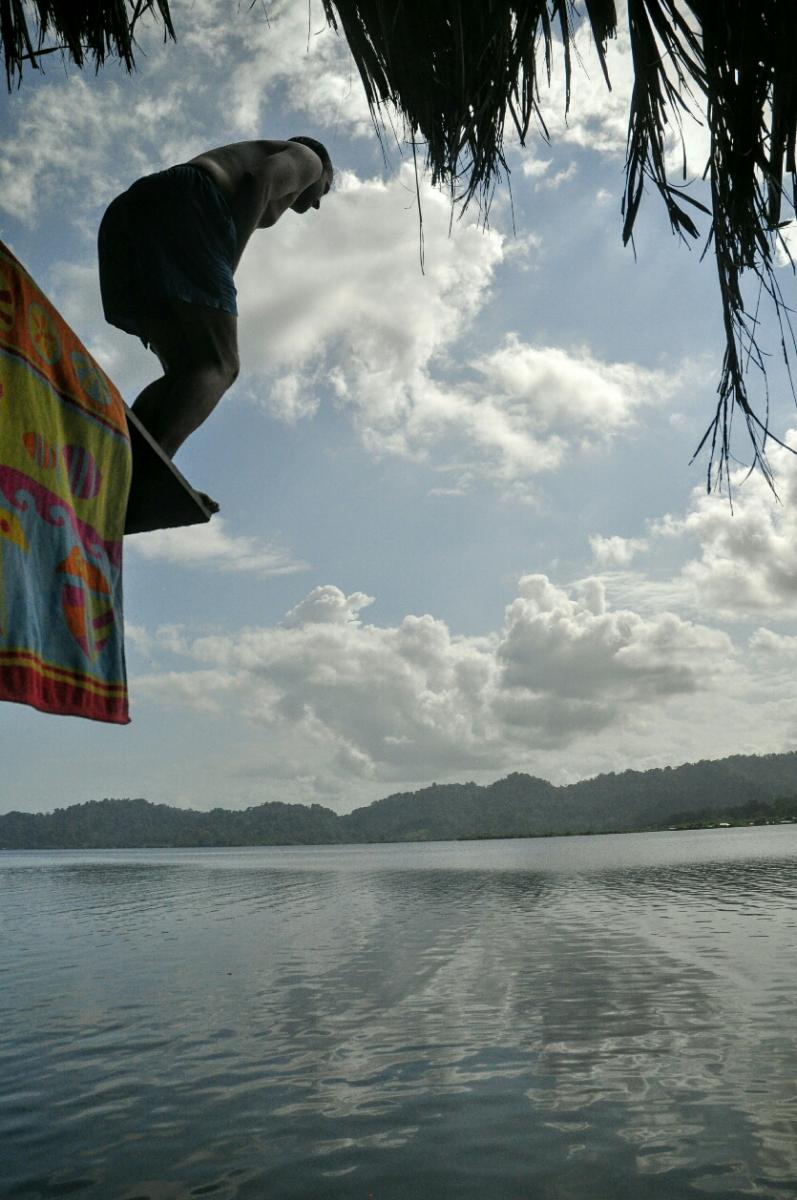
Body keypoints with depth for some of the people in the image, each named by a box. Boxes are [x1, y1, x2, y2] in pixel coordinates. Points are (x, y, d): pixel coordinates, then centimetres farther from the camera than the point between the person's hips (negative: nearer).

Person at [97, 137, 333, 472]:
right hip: (182, 206, -7)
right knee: (219, 367, -11)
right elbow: (259, 180, 0)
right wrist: (227, 273, -4)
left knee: (184, 368, 6)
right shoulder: (307, 158, 23)